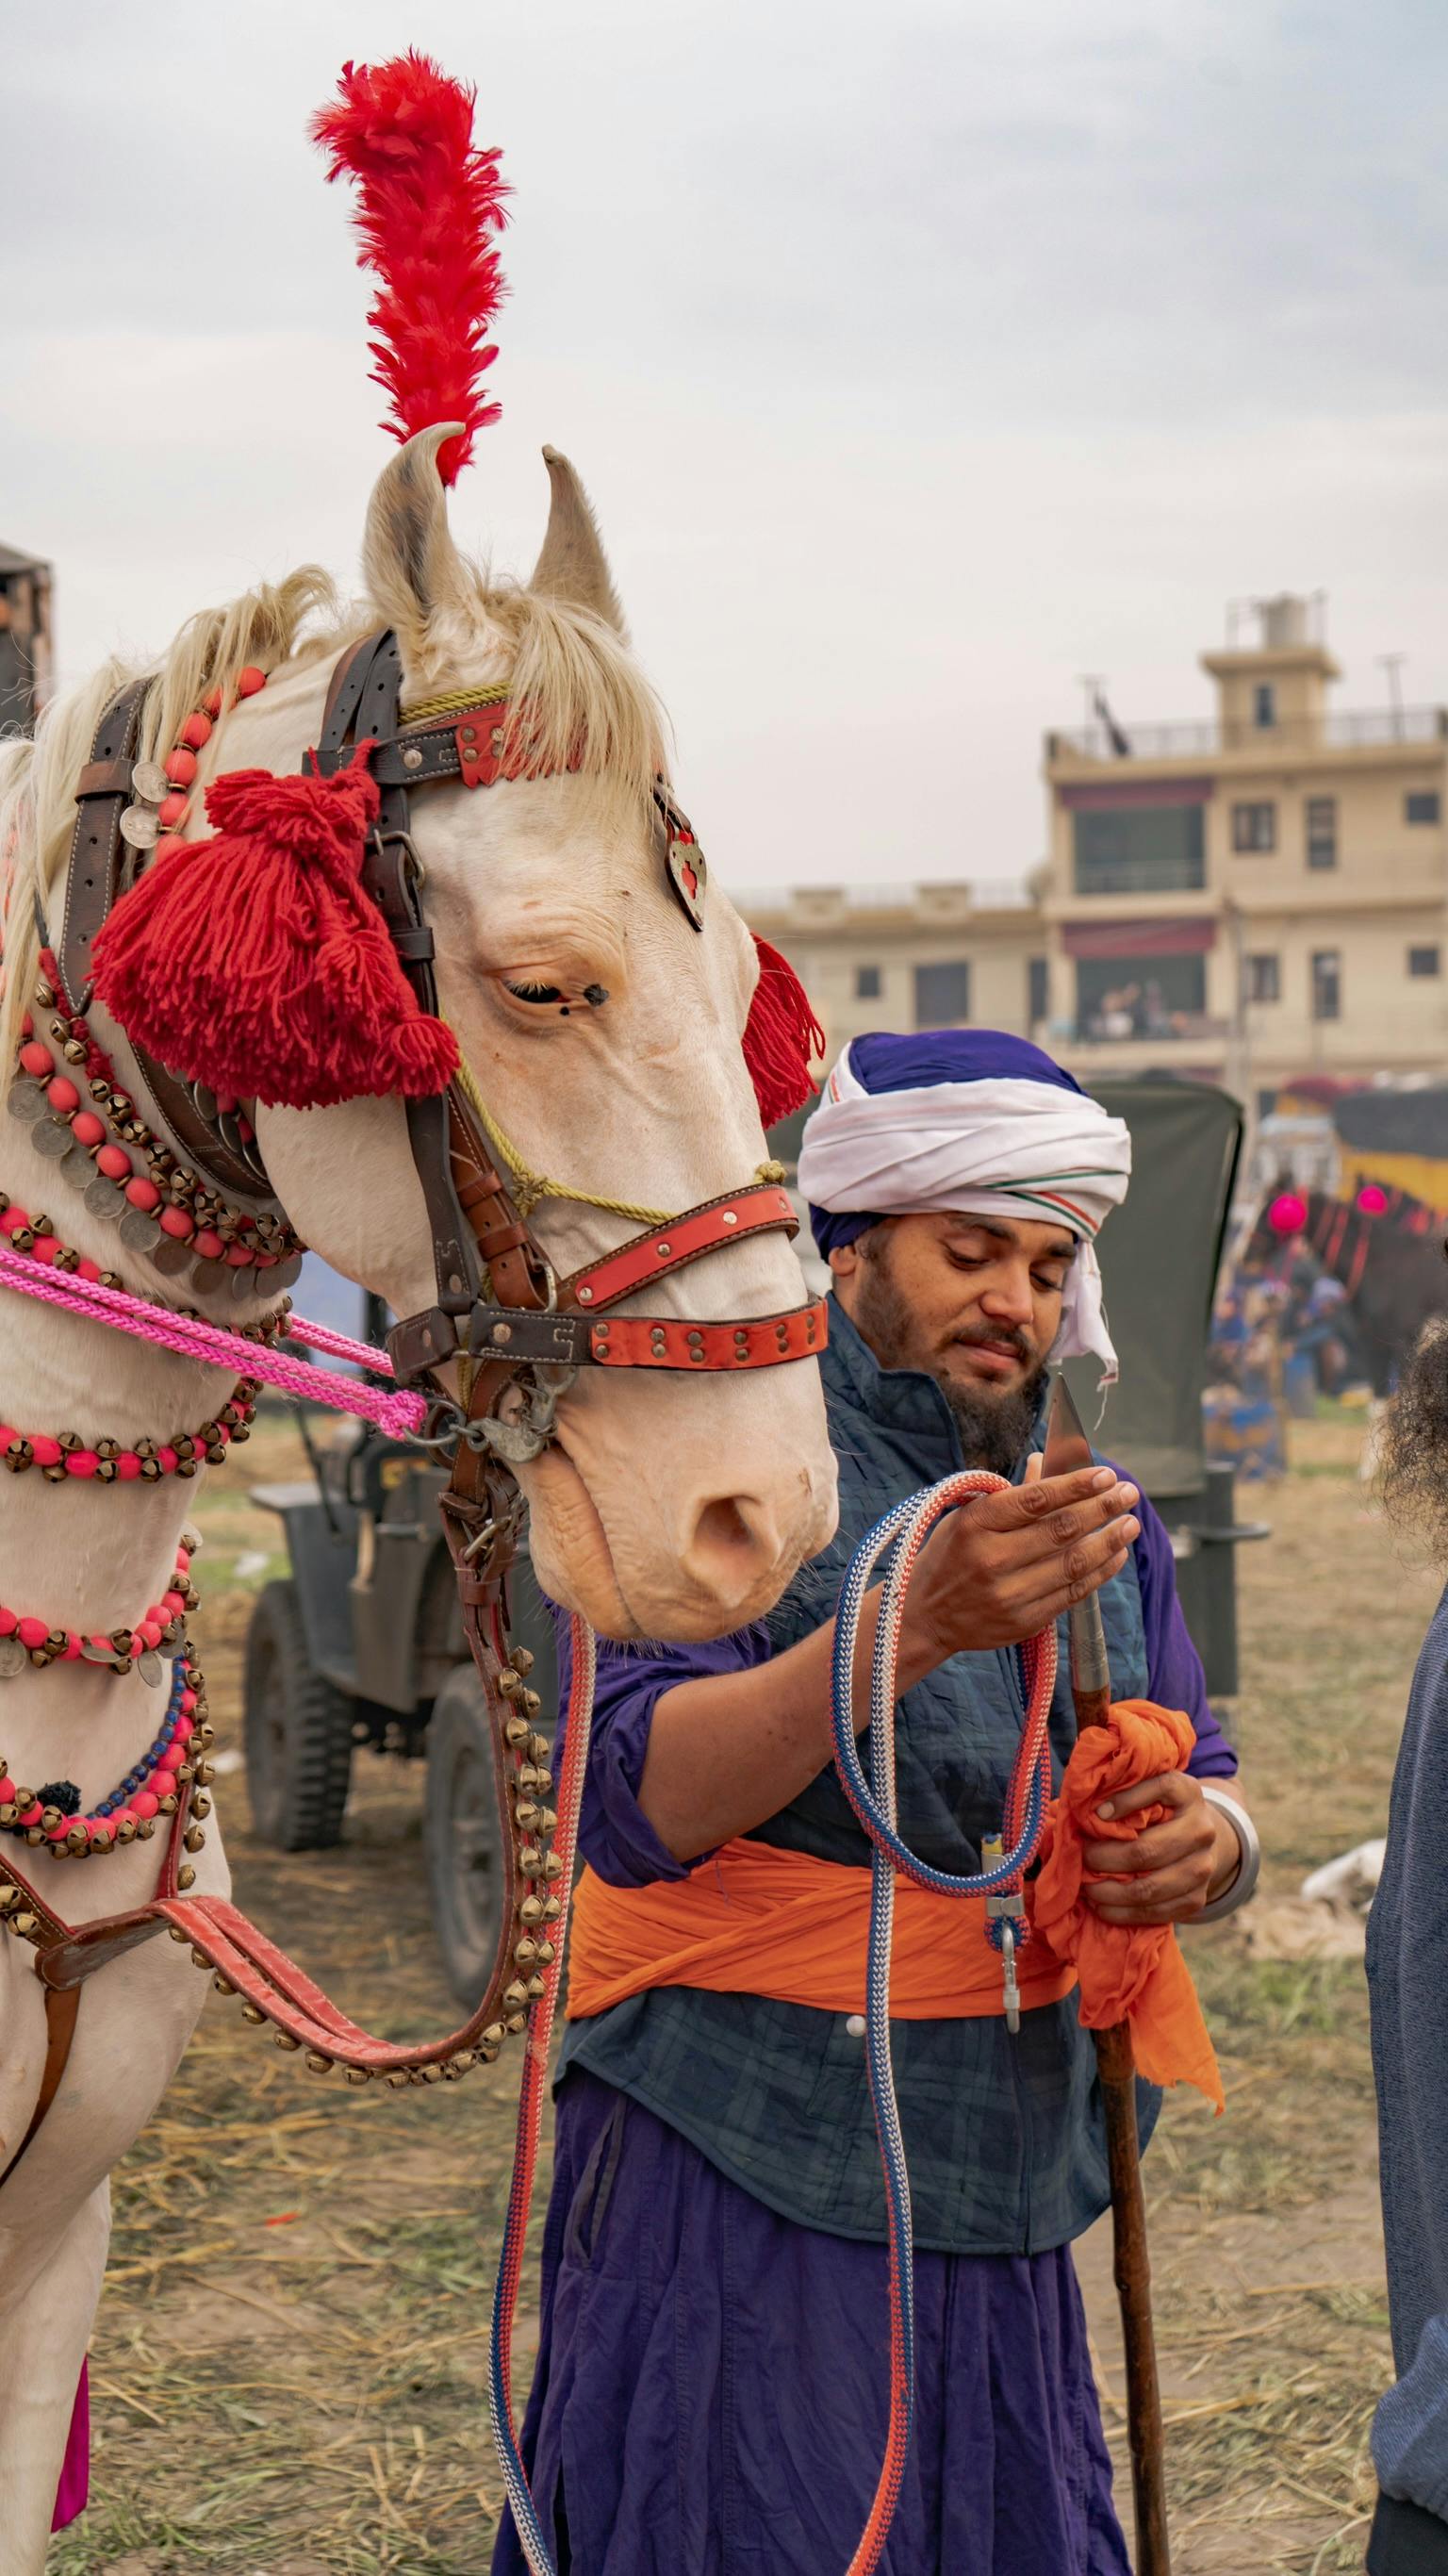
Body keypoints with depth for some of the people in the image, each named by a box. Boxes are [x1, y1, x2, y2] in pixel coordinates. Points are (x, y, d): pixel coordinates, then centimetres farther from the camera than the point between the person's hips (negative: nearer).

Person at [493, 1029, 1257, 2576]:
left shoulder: (1086, 1509, 11)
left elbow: (1198, 1781, 14)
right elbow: (638, 1806, -22)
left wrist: (1206, 1842, -11)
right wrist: (915, 1626, -35)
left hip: (994, 2203, 6)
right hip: (736, 2190, -6)